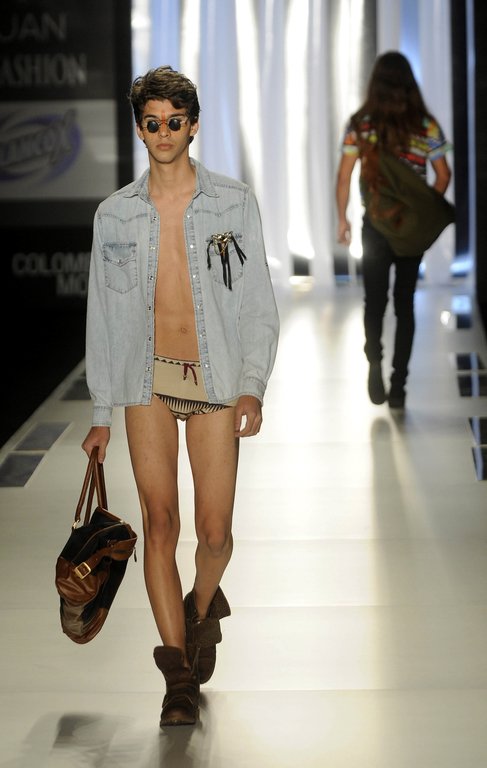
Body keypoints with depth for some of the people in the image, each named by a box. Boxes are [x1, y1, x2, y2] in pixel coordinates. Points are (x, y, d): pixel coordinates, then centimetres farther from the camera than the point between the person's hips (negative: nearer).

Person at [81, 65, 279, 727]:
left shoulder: (234, 205, 2)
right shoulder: (115, 215, 5)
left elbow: (259, 305, 2)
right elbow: (103, 315, 10)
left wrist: (253, 387, -9)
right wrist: (103, 413, 8)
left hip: (214, 380, -1)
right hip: (149, 378, 1)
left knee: (214, 531, -2)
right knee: (160, 522, -7)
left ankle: (203, 604, 32)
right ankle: (180, 674, -3)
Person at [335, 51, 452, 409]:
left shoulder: (360, 124, -5)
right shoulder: (426, 124, -4)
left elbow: (344, 175, -5)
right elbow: (443, 175, 0)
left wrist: (342, 218, 5)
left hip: (375, 223, 0)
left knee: (374, 298, 12)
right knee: (405, 301, 9)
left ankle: (375, 362, -13)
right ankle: (398, 385, 6)